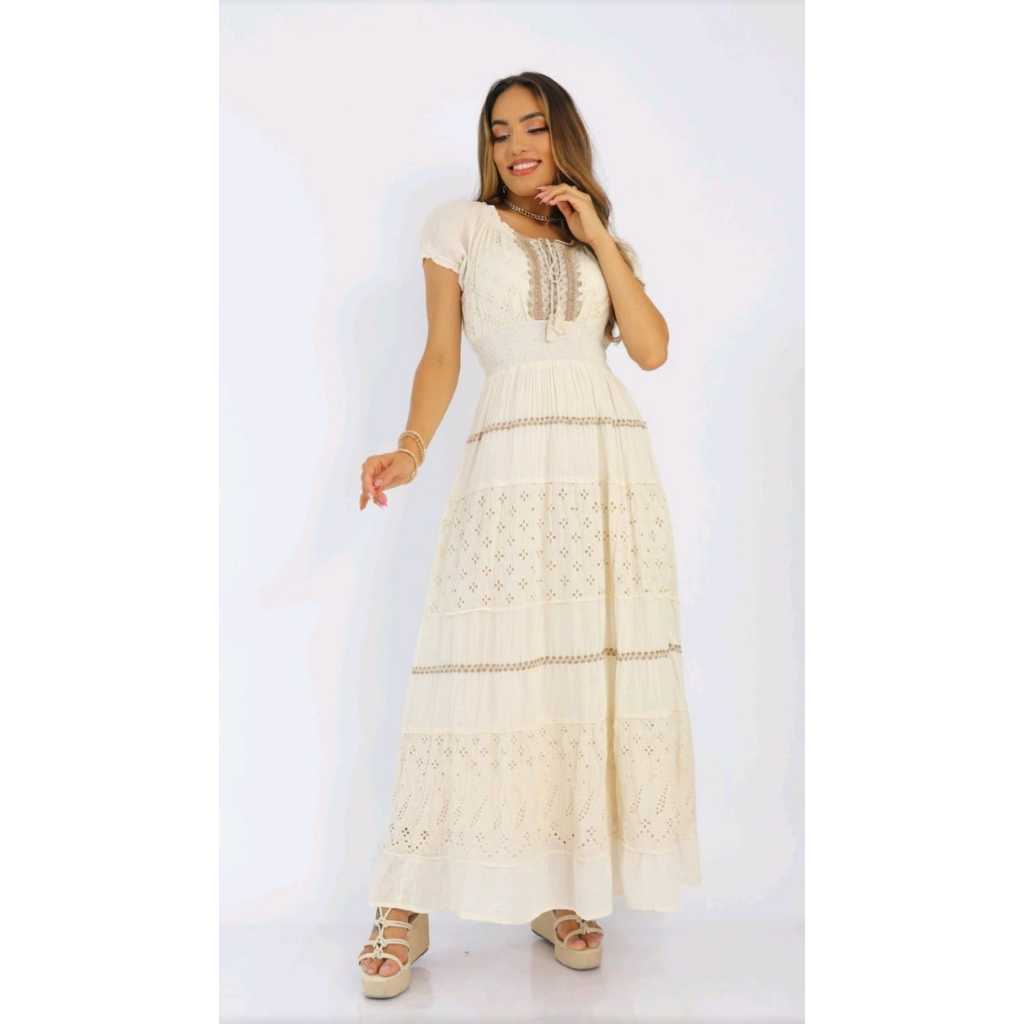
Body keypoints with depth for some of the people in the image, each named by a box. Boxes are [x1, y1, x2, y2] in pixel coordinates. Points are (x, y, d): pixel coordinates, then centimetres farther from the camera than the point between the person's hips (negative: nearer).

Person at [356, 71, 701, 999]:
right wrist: (411, 449, -9)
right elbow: (441, 354, 6)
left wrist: (599, 239, 6)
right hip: (514, 462, -3)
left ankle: (563, 892, 12)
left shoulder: (606, 246, 22)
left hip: (615, 465, 4)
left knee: (600, 671, -1)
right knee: (483, 664, -10)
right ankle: (407, 908, 2)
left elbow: (653, 349, 8)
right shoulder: (461, 226, 14)